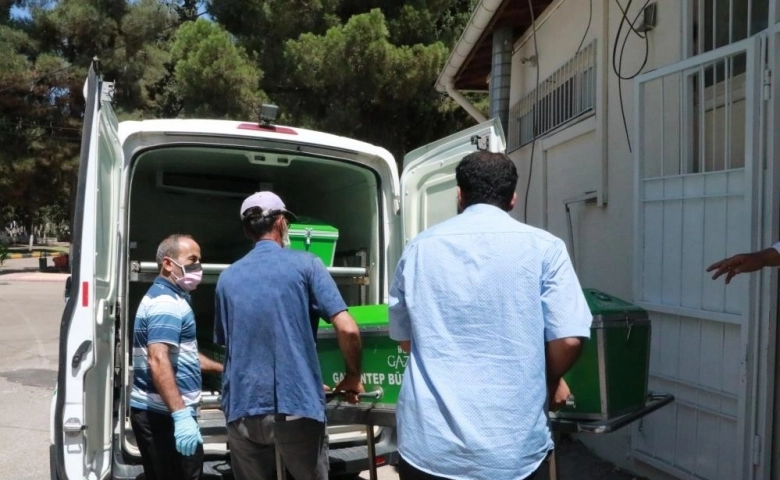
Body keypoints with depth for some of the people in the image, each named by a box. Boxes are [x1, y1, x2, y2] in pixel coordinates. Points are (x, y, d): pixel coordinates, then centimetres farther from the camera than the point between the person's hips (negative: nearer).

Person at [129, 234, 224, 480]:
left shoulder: (167, 297, 19)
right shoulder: (167, 303, -16)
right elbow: (158, 361, -28)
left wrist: (222, 368, 30)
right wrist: (181, 414, -33)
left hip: (156, 411, 11)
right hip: (163, 414, -11)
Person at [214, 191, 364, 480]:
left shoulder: (227, 277, 8)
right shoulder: (305, 264, -3)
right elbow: (347, 329, -11)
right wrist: (353, 377, 5)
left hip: (242, 409, 4)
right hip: (297, 407, -3)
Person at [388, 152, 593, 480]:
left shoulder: (419, 248, 2)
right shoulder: (543, 247, -5)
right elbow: (568, 339, -9)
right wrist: (551, 381, 12)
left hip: (428, 442, 2)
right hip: (509, 447, -1)